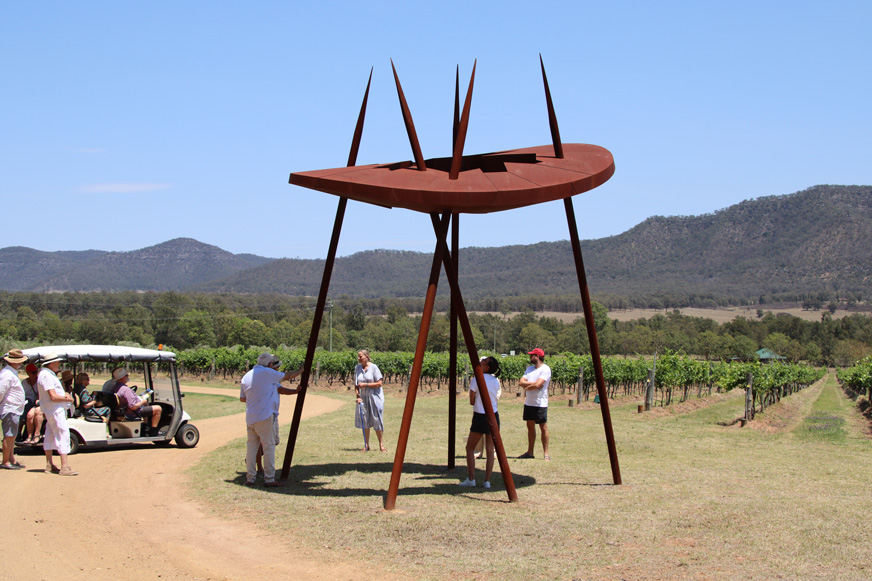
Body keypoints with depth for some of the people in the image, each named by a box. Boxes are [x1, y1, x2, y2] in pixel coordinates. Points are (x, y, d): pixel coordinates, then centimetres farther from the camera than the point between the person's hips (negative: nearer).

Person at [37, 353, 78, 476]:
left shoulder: (48, 374, 16)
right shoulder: (46, 376, -18)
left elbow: (56, 392, 23)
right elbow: (53, 397, -24)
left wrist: (64, 394, 2)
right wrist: (67, 398, -10)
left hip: (50, 410, 11)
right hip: (55, 410, -11)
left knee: (50, 436, 15)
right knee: (63, 435, -13)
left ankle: (49, 465, 22)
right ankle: (65, 467, -16)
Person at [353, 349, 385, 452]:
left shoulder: (374, 367, -9)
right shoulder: (357, 368, 5)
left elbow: (379, 384, -11)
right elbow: (356, 385, 9)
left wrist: (365, 385, -17)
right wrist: (357, 396, -6)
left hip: (375, 397, -4)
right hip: (363, 398, 4)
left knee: (377, 421, -3)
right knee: (364, 421, 3)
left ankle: (381, 445, 7)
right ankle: (366, 445, 10)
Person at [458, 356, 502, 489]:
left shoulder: (476, 380, -11)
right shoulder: (495, 381, 5)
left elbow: (471, 402, -5)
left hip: (480, 418, -5)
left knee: (470, 448, 9)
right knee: (490, 450, 7)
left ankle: (471, 479, 4)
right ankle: (487, 481, 4)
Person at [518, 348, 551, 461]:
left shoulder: (545, 369, -11)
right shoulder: (530, 368, 13)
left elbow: (537, 385, -22)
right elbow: (521, 382, 3)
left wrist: (526, 387, -6)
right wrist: (533, 383, -12)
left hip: (540, 404, -8)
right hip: (529, 402, 8)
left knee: (543, 428, -2)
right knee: (530, 427, 12)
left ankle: (545, 453, 2)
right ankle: (530, 452, 19)